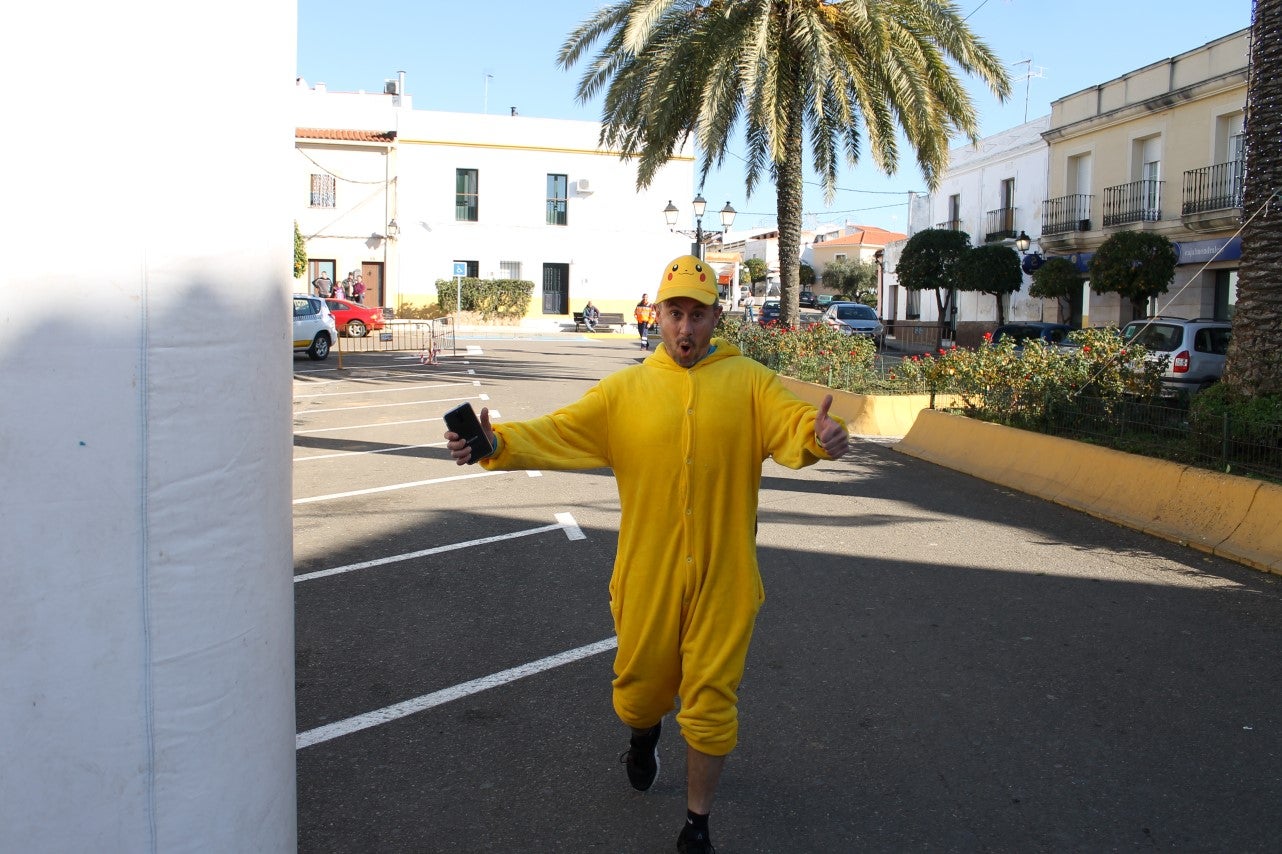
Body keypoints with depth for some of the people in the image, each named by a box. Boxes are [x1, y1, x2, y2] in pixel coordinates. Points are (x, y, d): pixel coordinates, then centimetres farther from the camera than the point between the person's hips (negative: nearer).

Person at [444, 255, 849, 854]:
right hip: (647, 574, 1)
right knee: (641, 684, 18)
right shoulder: (625, 390, 1)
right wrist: (497, 443, -24)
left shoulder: (749, 381, -3)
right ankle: (644, 734, 57)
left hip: (722, 577, -1)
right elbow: (556, 433, -7)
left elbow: (790, 423, -20)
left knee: (710, 702, 7)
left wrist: (818, 437, -43)